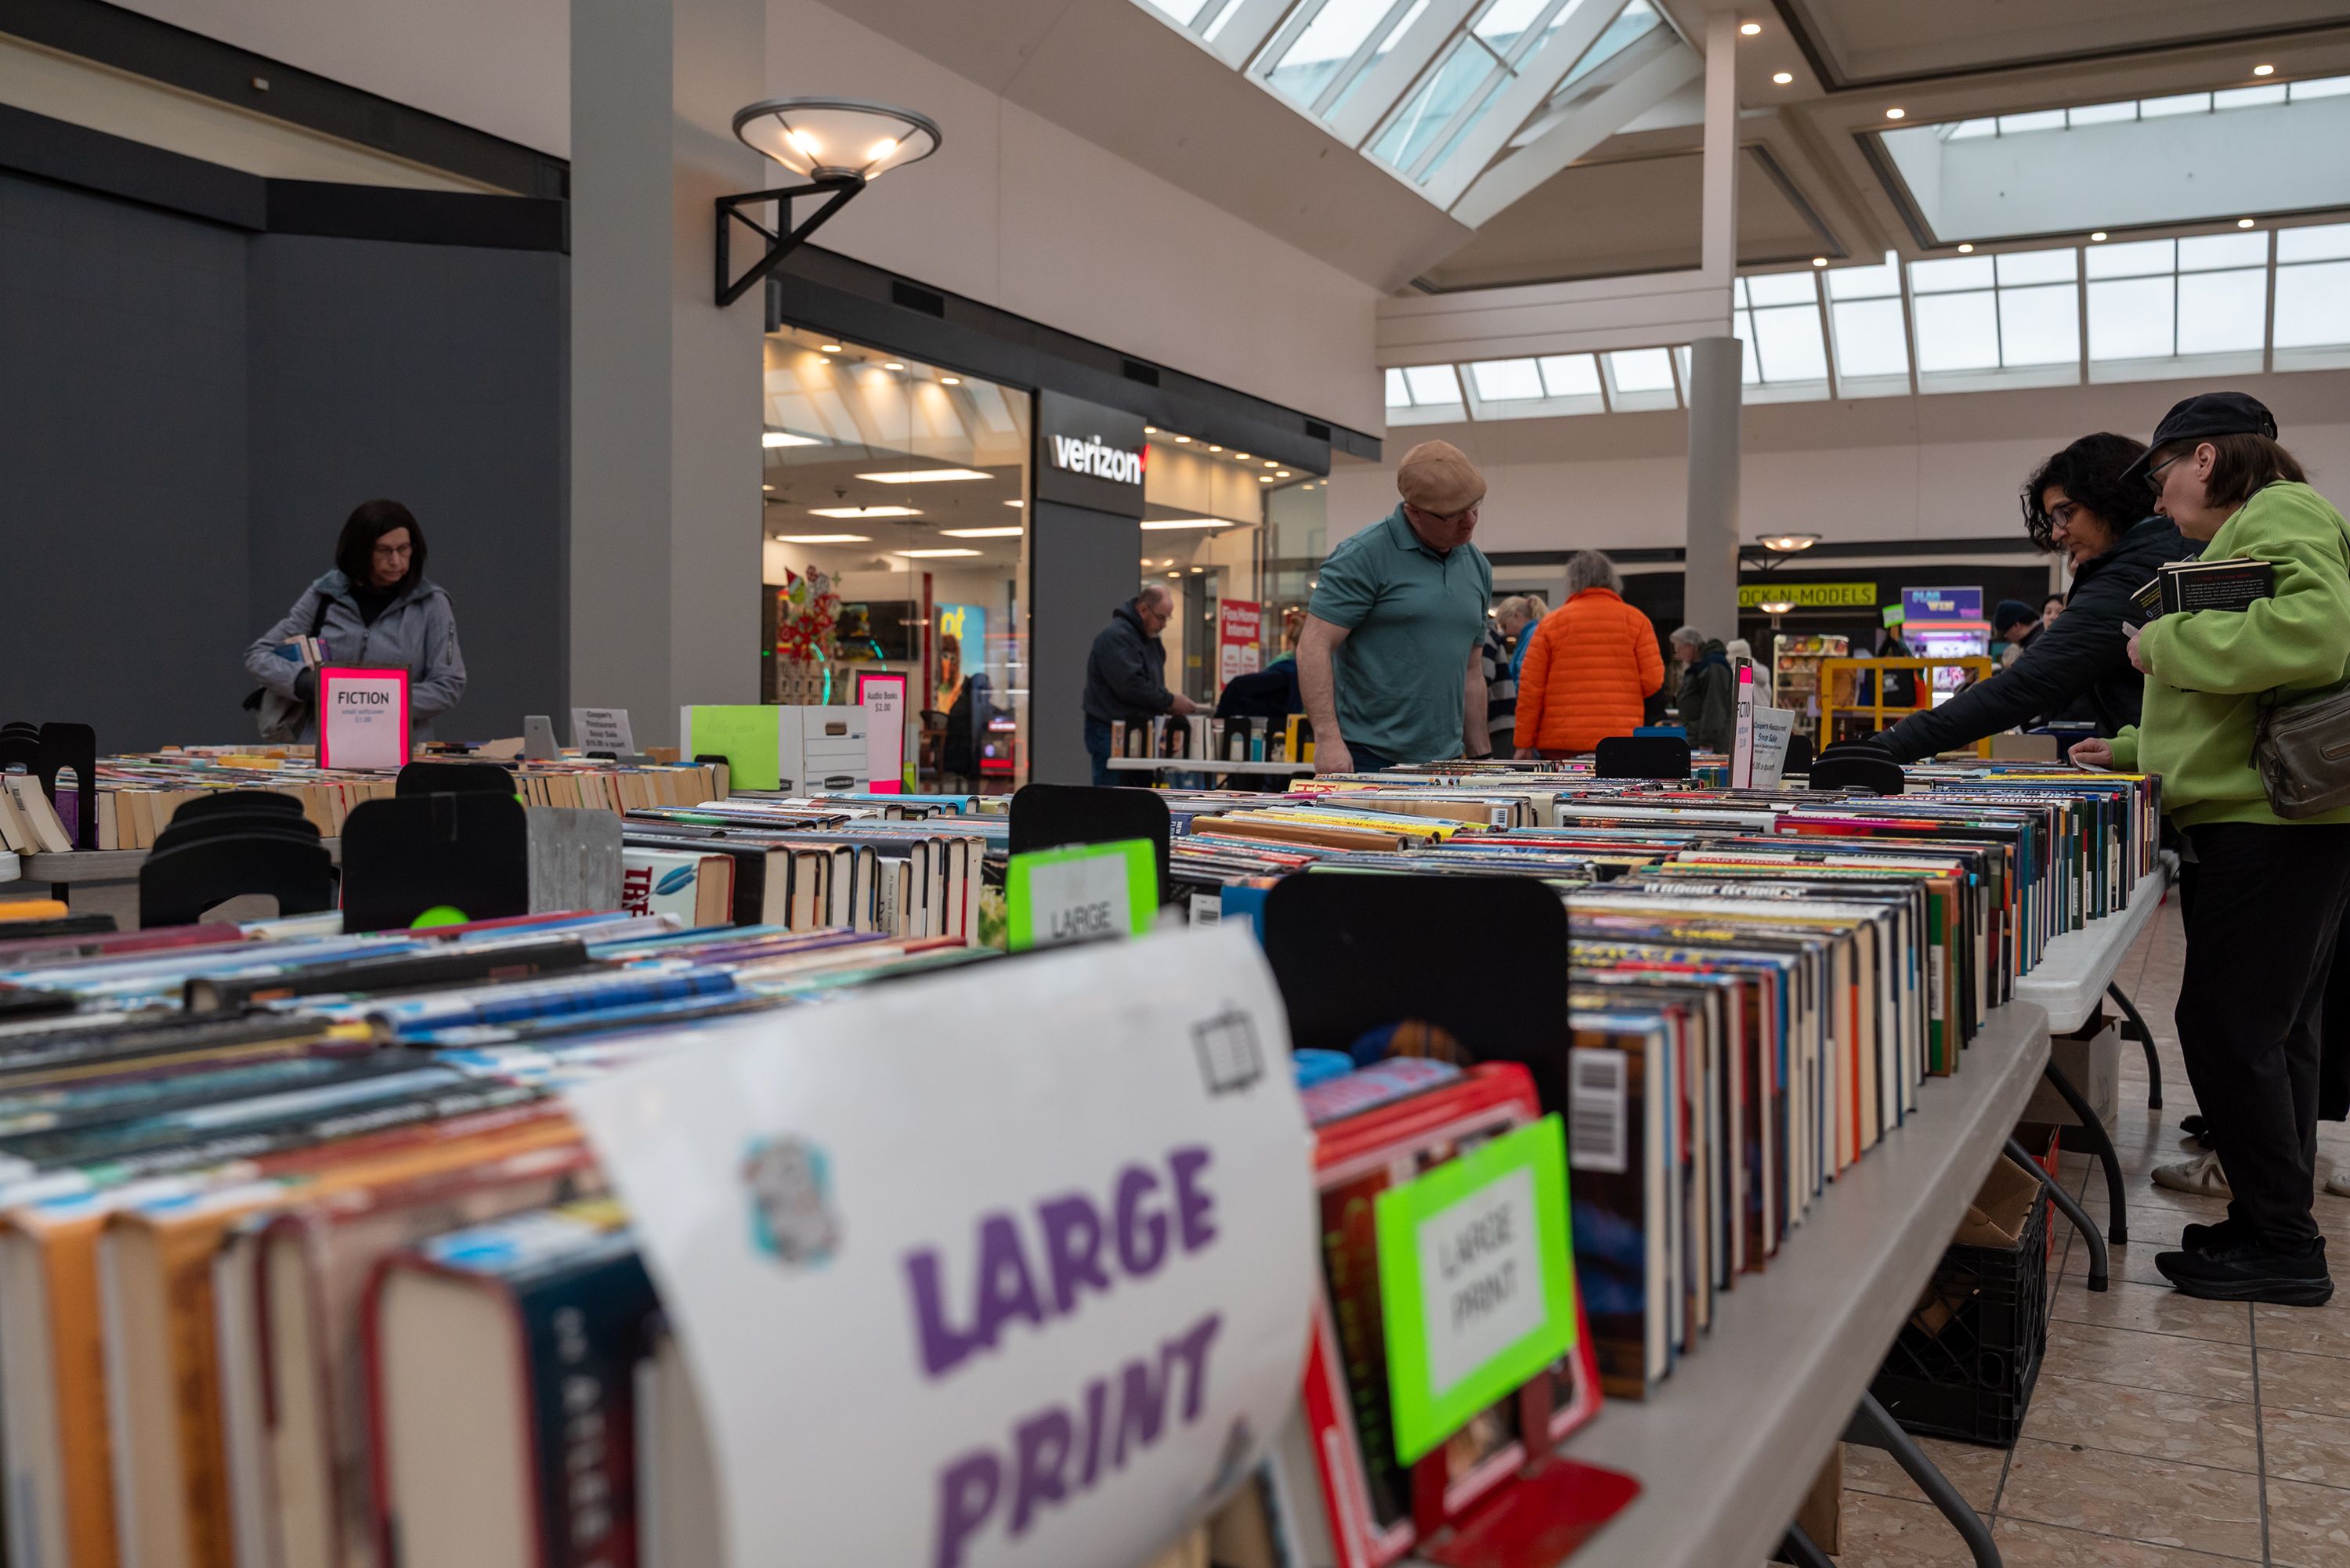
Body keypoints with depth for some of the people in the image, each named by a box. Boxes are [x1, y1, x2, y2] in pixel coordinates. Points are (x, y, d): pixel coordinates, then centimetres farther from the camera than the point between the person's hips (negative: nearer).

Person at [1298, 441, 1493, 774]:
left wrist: (1481, 758, 17)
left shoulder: (1478, 567, 14)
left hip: (1443, 761, 6)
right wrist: (1328, 739, -23)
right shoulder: (1364, 556, -8)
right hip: (1366, 760, -6)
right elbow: (1313, 646, -14)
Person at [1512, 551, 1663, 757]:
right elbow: (1653, 681, 2)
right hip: (1620, 746, 0)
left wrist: (1524, 743, 8)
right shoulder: (1636, 620, 7)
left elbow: (1530, 689, 3)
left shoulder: (1550, 622, 6)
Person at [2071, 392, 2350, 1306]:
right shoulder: (2250, 534, 23)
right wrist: (2134, 749, 28)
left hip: (2268, 824, -11)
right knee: (2273, 1030, 14)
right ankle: (2276, 1228, 22)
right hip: (2270, 821, 11)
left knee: (2227, 1030, -7)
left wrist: (2165, 642, -16)